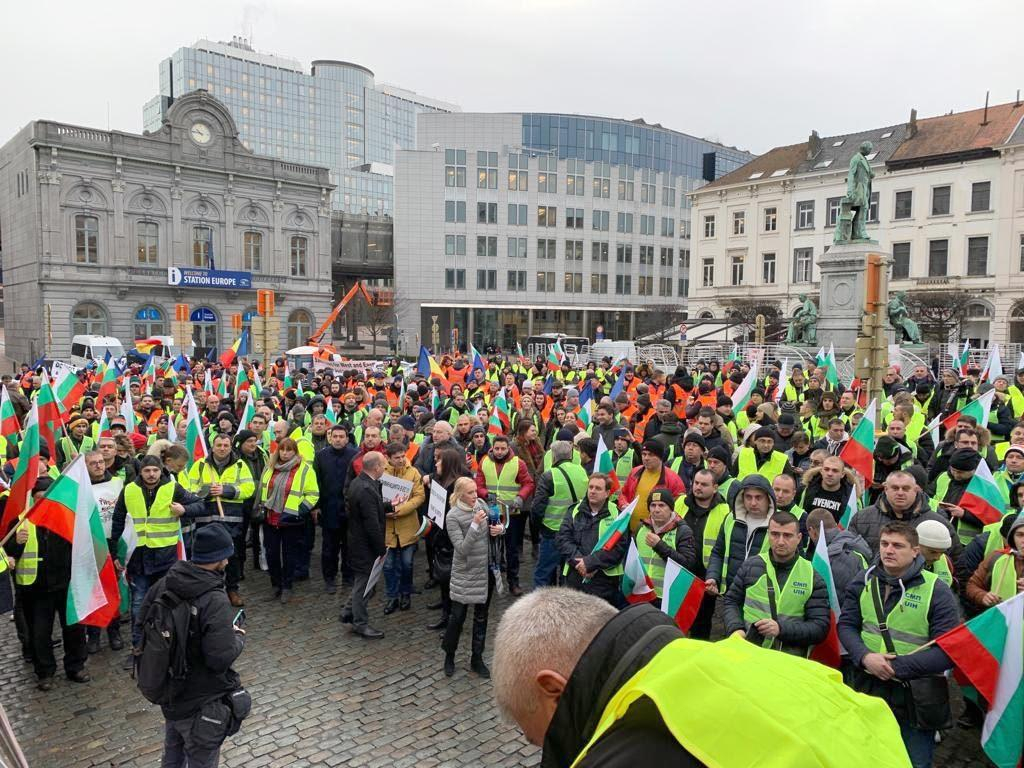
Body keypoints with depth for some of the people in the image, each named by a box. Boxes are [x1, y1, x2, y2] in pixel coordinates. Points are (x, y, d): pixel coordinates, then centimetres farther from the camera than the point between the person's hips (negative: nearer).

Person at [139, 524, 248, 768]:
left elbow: (142, 625, 6)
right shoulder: (215, 602, -29)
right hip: (201, 704, -7)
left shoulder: (163, 584, -8)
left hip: (169, 693, 7)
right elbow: (221, 658, -29)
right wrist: (238, 637, -10)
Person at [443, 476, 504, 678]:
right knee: (457, 616, 3)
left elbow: (497, 526, 11)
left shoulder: (481, 503, -2)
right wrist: (475, 524, -31)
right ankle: (449, 656, 27)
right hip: (465, 574, -5)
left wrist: (500, 528, -13)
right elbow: (462, 549, -22)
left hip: (486, 570, 5)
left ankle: (477, 659, 28)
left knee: (481, 616, 14)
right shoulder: (453, 516, -16)